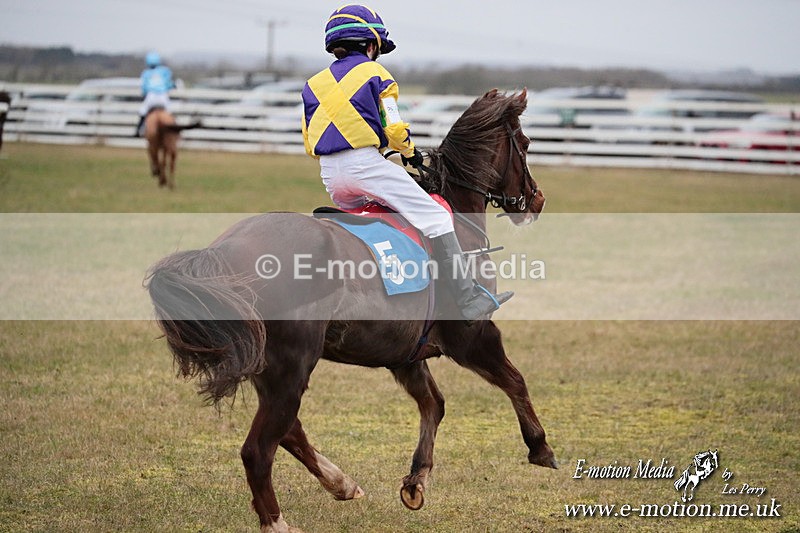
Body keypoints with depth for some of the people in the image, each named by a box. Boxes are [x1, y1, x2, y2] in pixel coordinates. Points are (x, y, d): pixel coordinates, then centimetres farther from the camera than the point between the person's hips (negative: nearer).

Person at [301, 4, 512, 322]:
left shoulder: (313, 84, 17)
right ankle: (467, 298, -7)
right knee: (435, 217, -1)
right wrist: (410, 152, 15)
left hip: (329, 174, 6)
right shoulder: (375, 74, 2)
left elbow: (310, 143, 14)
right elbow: (393, 128, -4)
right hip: (366, 164, -6)